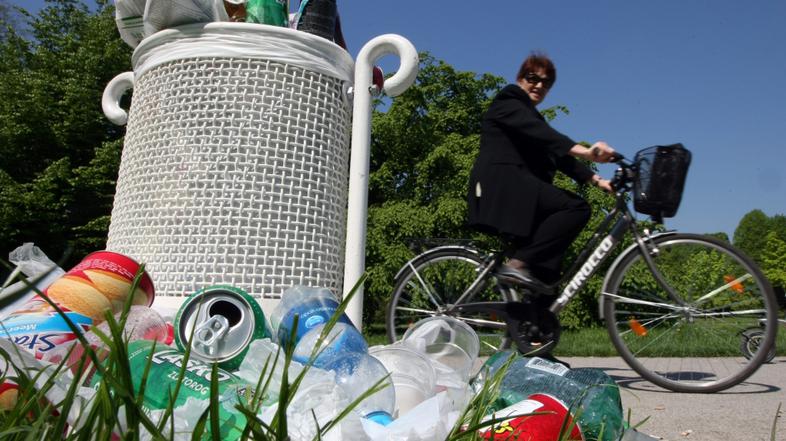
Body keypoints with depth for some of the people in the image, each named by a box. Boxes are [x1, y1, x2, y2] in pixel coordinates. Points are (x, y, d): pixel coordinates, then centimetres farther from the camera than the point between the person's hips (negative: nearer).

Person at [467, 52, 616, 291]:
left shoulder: (533, 117, 30)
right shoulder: (507, 103, 3)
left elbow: (558, 155, 17)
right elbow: (540, 133, -18)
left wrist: (596, 179, 3)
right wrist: (585, 151, -33)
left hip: (515, 190, 9)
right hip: (502, 185, -9)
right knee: (576, 208, -22)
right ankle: (518, 263, -23)